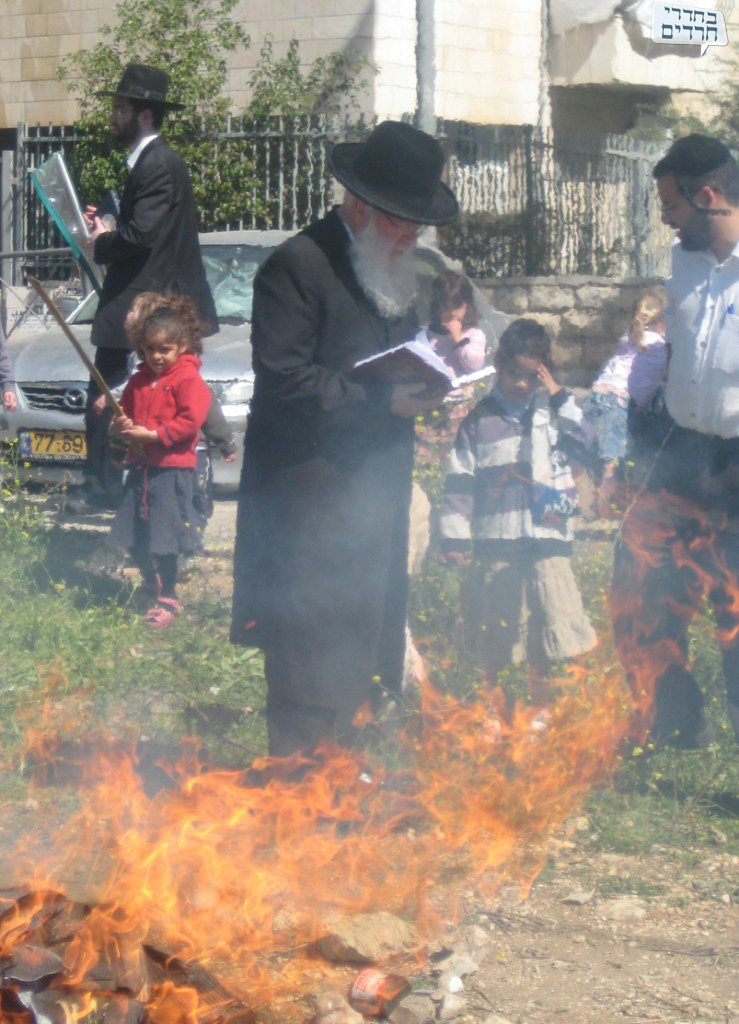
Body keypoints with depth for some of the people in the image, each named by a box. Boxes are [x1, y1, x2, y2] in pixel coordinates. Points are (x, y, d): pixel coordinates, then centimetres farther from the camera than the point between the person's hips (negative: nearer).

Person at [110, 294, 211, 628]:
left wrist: (152, 434, -19)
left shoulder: (188, 379, -9)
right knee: (134, 540, 10)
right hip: (140, 466, 7)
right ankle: (150, 586, 29)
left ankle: (168, 599, 6)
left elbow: (190, 422, -17)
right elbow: (126, 411, 23)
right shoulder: (139, 380, 14)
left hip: (172, 468, -7)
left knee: (164, 541, -7)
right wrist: (122, 425, -1)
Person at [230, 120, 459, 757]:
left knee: (361, 649, 12)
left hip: (377, 487, 9)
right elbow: (284, 380, -18)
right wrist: (382, 399, -22)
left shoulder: (396, 270, 16)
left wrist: (426, 386, 6)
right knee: (311, 651, -8)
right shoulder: (297, 266, -12)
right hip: (311, 495, -8)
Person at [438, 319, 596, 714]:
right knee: (494, 631, 7)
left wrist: (559, 396, -7)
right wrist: (454, 536, -3)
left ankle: (541, 707, 16)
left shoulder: (551, 412, 6)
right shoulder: (479, 421, 3)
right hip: (495, 540, 0)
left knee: (543, 625, 3)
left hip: (546, 537, 1)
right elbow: (459, 481, 2)